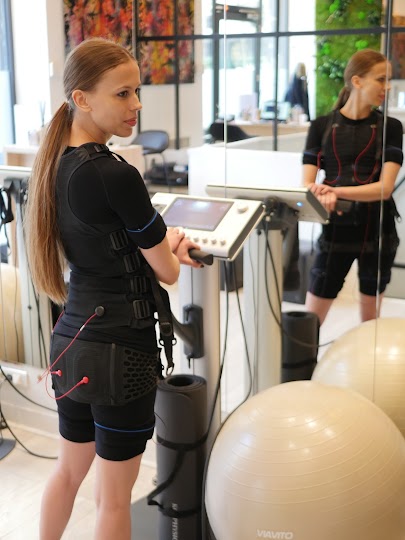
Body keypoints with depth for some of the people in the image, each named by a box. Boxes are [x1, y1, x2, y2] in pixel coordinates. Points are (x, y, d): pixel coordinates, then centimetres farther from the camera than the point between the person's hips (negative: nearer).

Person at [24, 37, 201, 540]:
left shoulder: (57, 164, 4)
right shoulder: (114, 174, -21)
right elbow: (167, 272, -10)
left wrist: (159, 242, 4)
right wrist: (170, 250, 11)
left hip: (70, 341, 8)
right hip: (119, 350, -8)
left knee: (69, 468, 25)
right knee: (115, 495, 10)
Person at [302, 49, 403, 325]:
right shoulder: (321, 126, 1)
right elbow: (307, 184, -5)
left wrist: (337, 191, -24)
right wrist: (323, 197, -28)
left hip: (378, 230, 1)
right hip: (336, 229, 0)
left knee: (371, 317, 12)